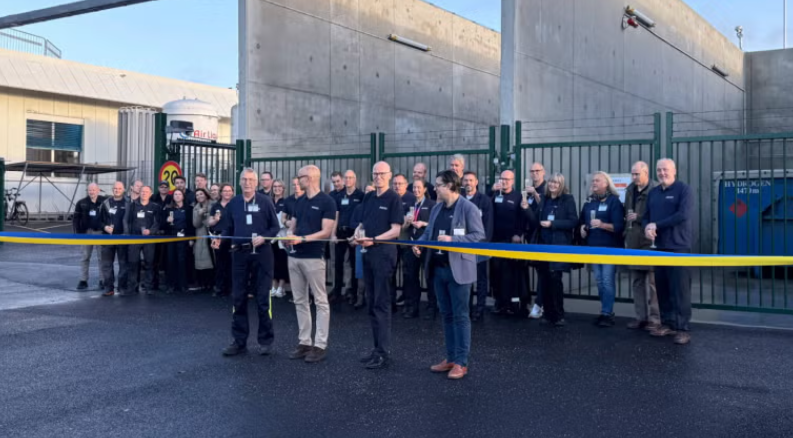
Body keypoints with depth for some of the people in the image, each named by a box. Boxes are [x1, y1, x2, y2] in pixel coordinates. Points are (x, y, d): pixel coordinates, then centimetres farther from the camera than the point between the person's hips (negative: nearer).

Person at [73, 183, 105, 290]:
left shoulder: (104, 202, -2)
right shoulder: (82, 203, 4)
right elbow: (76, 218, 5)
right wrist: (78, 231, -4)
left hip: (100, 233, -2)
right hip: (86, 232, 2)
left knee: (102, 257, 4)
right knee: (85, 257, 6)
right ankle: (83, 281, 10)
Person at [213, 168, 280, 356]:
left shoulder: (265, 201, -2)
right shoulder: (233, 203, 9)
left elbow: (275, 227, -1)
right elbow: (229, 228, 12)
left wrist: (263, 237, -18)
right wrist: (219, 239, -6)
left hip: (261, 253, -4)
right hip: (239, 253, 4)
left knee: (263, 297, 1)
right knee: (238, 298, 6)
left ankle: (265, 340, 13)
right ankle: (239, 341, 16)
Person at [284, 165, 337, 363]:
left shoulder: (327, 201, -8)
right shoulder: (299, 201, 14)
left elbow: (326, 232, -13)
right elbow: (293, 225, 17)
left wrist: (302, 238, -20)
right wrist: (290, 234, -5)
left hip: (313, 257, -8)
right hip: (295, 256, 8)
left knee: (320, 301, 0)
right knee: (299, 301, 10)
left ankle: (320, 345, 4)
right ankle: (304, 342, 18)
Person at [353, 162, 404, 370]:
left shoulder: (393, 198, -6)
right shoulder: (368, 197, 13)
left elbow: (396, 230, -12)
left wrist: (374, 239, -20)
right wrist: (358, 234, -3)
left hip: (384, 252, -7)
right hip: (368, 252, 7)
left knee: (381, 303, -5)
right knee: (371, 302, 11)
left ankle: (384, 352, 0)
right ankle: (377, 347, 20)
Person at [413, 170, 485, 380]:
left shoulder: (468, 208, -9)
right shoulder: (437, 208, 12)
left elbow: (479, 235, -14)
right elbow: (428, 232, 17)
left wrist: (452, 239, -22)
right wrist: (419, 243, -3)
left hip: (458, 269, -7)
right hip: (438, 268, 7)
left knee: (460, 315, 0)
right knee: (446, 314, 13)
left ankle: (461, 362, 7)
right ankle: (450, 358, 23)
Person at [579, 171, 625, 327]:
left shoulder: (614, 201, -5)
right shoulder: (589, 202, 14)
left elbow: (619, 226, -13)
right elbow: (582, 221, 26)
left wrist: (602, 225, -27)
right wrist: (582, 228, 5)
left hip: (610, 247, -6)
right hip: (593, 247, 6)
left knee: (608, 281, -9)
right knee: (600, 281, 8)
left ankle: (607, 314, -6)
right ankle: (607, 312, 15)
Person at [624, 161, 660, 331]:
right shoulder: (630, 190, 13)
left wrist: (639, 218, -14)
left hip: (649, 242, -7)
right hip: (633, 242, 7)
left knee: (652, 282, -3)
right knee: (637, 282, 11)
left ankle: (654, 319, 4)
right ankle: (641, 317, 19)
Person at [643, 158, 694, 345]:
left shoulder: (683, 189, -4)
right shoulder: (653, 193, 16)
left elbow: (683, 214, -16)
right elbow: (646, 216, 16)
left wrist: (657, 225, -13)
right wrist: (647, 227, -8)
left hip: (678, 247, -6)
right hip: (659, 247, 6)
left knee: (680, 290, -7)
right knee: (662, 288, 8)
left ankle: (683, 328, -2)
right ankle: (668, 323, 18)